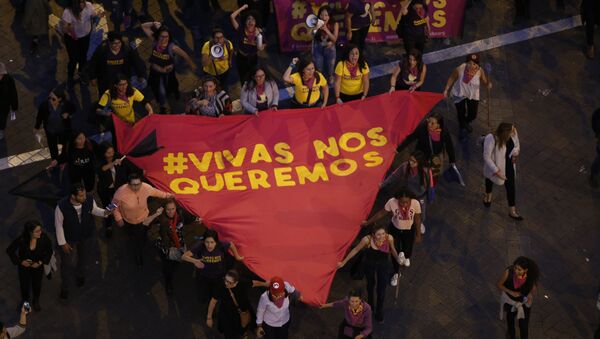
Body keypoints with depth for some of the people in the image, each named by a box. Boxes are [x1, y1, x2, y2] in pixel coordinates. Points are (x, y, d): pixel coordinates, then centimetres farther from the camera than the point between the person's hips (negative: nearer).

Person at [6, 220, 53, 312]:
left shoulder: (44, 238, -31)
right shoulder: (21, 240, -33)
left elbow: (49, 251, -10)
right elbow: (9, 250, -15)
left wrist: (41, 262, -17)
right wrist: (20, 261, -16)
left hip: (38, 266, 1)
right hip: (24, 266, -1)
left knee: (37, 285, 22)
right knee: (24, 285, 20)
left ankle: (36, 301, 53)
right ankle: (25, 301, 51)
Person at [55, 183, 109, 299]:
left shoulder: (89, 198, -30)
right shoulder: (62, 207, -38)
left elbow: (94, 210, -6)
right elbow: (58, 225, -21)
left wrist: (104, 212, -27)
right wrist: (62, 243, -13)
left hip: (86, 235, 3)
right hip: (69, 238, -3)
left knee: (82, 257, 30)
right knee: (67, 262, 15)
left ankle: (80, 274, 64)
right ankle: (64, 287, 44)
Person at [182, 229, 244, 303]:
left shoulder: (221, 245, -30)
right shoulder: (200, 246, -33)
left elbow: (231, 245, -7)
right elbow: (184, 256, -35)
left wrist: (237, 256, 9)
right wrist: (194, 261, -54)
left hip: (218, 277, 1)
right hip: (203, 277, -1)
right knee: (203, 299, 12)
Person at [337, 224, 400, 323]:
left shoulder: (389, 238, -31)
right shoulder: (367, 239, -35)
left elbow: (393, 250, -9)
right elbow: (355, 250, -18)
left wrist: (398, 260, 9)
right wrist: (344, 262, -9)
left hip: (383, 264, 0)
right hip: (370, 264, 0)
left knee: (382, 289, 8)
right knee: (370, 284, 28)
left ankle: (379, 312, 34)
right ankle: (370, 303, 58)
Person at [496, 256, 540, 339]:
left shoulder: (530, 275, -32)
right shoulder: (508, 272, -35)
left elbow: (534, 286, -10)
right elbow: (499, 284, -19)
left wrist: (531, 293, -31)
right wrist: (511, 292, -32)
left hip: (524, 302, -1)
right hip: (509, 299, 1)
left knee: (524, 326, 8)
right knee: (510, 317, 30)